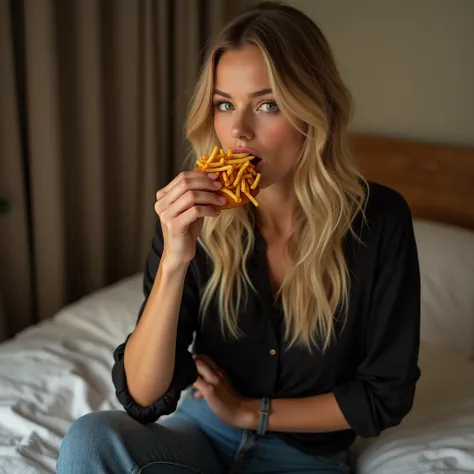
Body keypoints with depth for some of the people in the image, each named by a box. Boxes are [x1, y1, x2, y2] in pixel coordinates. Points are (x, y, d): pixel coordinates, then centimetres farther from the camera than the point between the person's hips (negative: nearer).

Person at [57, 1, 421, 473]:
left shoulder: (378, 219, -17)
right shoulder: (191, 218, -14)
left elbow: (387, 394, -8)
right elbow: (142, 397, -18)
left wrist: (248, 411, -9)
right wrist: (174, 261, -31)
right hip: (201, 433, 2)